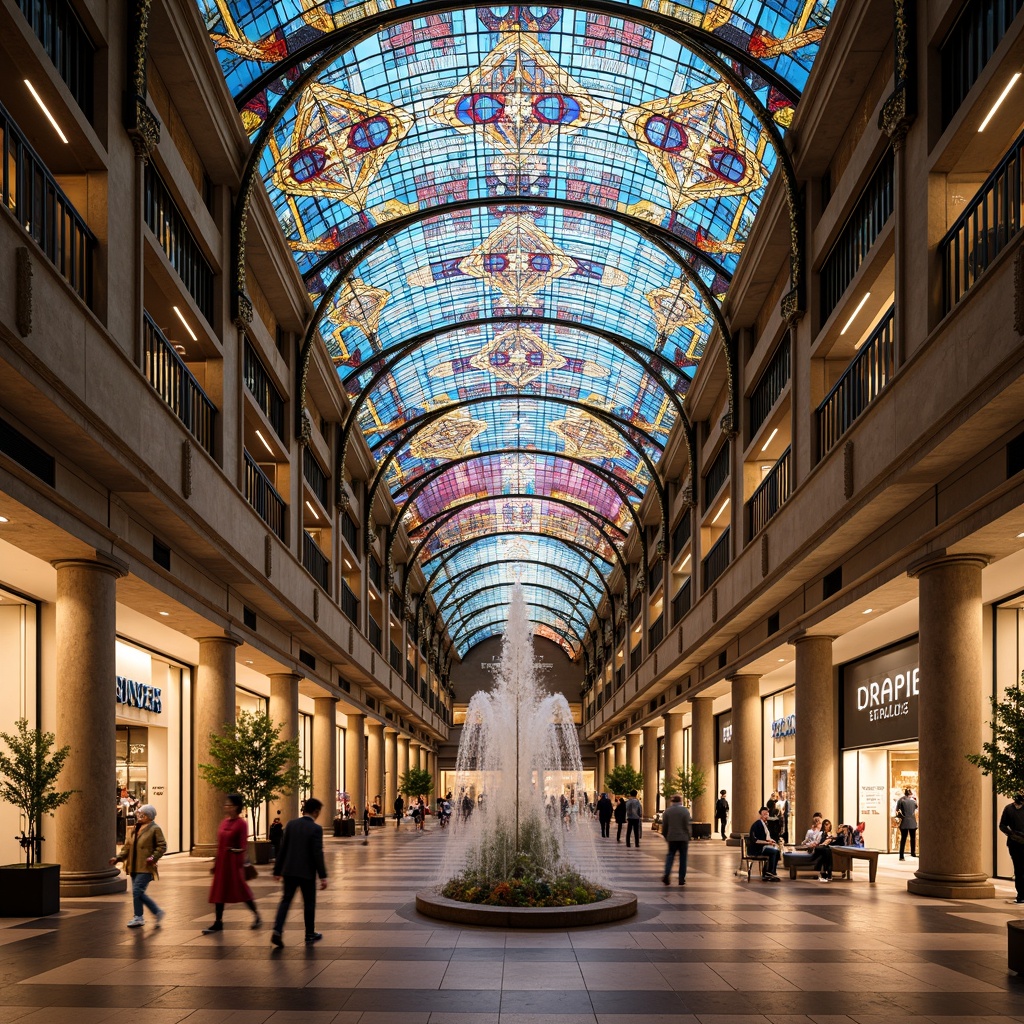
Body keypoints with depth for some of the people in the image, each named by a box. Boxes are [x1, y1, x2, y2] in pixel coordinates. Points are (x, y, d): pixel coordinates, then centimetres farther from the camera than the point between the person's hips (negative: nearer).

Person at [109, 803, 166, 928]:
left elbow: (162, 846, -9)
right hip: (134, 867, 8)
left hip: (145, 867, -8)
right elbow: (127, 847, 14)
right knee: (139, 893, 8)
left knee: (137, 891, -12)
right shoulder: (134, 830, 15)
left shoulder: (155, 829, -6)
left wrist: (153, 857, -22)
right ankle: (157, 912, 22)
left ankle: (138, 918, 0)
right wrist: (118, 858, 0)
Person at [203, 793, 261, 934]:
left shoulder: (241, 824, -12)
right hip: (221, 860, 7)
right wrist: (216, 861, 13)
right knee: (218, 890, 7)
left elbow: (242, 846, -13)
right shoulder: (224, 822, 9)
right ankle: (218, 922, 14)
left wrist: (241, 865, -16)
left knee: (241, 889, 1)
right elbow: (220, 843, 13)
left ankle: (256, 915, 19)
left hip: (233, 861, -7)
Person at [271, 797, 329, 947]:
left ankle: (277, 930, -11)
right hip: (307, 873, -3)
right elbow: (318, 854, -15)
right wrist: (323, 876, -11)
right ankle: (310, 935, 21)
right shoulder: (316, 829, -12)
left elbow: (283, 849, 3)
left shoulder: (291, 824, 1)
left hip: (289, 870, 4)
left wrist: (277, 870, 10)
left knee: (286, 900, 7)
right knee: (309, 903, 11)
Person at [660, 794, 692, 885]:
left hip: (671, 838, 2)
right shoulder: (685, 811, -6)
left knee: (670, 856, 11)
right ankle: (682, 879, 7)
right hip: (683, 838, -2)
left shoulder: (667, 811, 1)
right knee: (683, 858, 6)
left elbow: (664, 826, 5)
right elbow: (687, 826, -7)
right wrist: (688, 837, 3)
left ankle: (666, 874, -9)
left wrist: (666, 837, 17)